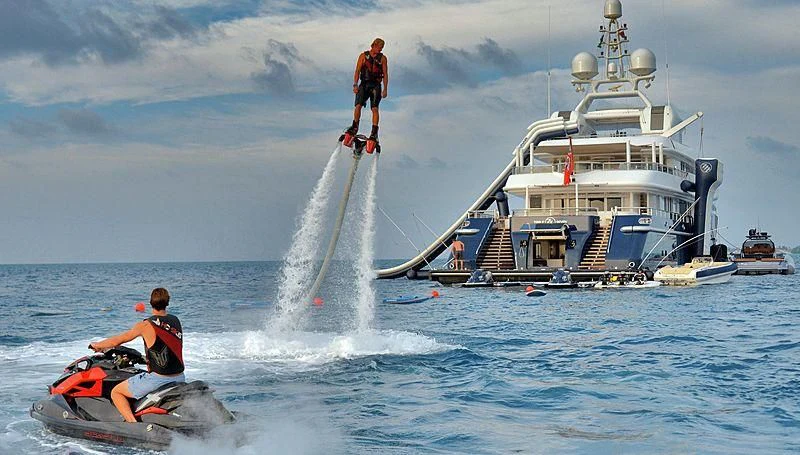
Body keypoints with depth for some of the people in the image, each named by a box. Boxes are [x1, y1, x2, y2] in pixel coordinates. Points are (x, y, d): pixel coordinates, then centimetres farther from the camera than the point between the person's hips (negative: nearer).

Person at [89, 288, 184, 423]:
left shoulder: (146, 325, -9)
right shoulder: (175, 321, 7)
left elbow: (118, 340, -2)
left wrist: (98, 345, 16)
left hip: (158, 378, -6)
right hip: (180, 378, 6)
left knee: (116, 392, 7)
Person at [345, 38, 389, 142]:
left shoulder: (382, 58, 6)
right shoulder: (363, 55, 5)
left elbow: (385, 74, 6)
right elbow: (357, 71, 2)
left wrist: (385, 89, -2)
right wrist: (355, 85, -9)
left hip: (376, 85, -1)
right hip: (364, 84, 1)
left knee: (374, 108, -12)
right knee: (358, 105, -14)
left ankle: (374, 132, -13)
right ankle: (355, 126, -2)